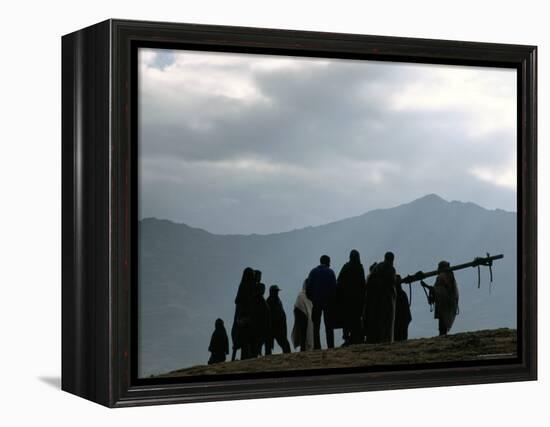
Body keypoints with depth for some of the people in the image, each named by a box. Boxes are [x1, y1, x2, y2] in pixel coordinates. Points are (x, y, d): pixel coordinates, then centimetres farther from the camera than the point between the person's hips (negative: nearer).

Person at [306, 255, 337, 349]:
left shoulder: (313, 272, 6)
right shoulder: (330, 272, -2)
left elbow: (308, 287, 3)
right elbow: (334, 287, -7)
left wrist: (311, 298, 12)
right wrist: (333, 298, 2)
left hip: (316, 302, 2)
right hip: (328, 302, -2)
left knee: (316, 325, 5)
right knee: (329, 325, 2)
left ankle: (317, 346, -2)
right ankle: (330, 346, -7)